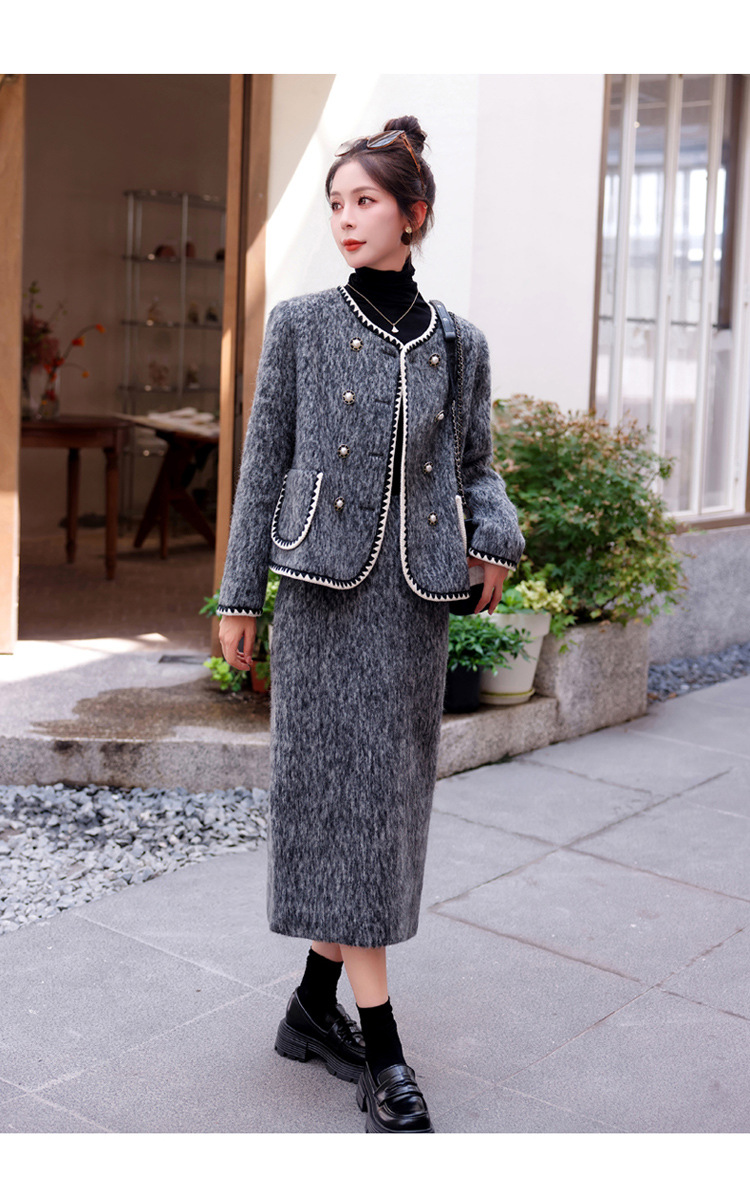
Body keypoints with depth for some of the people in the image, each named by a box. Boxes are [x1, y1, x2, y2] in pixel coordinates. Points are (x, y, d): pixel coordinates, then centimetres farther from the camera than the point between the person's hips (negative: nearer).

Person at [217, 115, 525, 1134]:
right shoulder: (301, 325, 2)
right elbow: (264, 460, 3)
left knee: (393, 795, 7)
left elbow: (473, 465, 14)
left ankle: (315, 1004, 25)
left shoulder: (460, 344, 8)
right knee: (344, 794, -5)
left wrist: (499, 535, -8)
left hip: (416, 592, 3)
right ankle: (383, 1057, 2)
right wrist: (239, 595, 1)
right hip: (324, 588, -3)